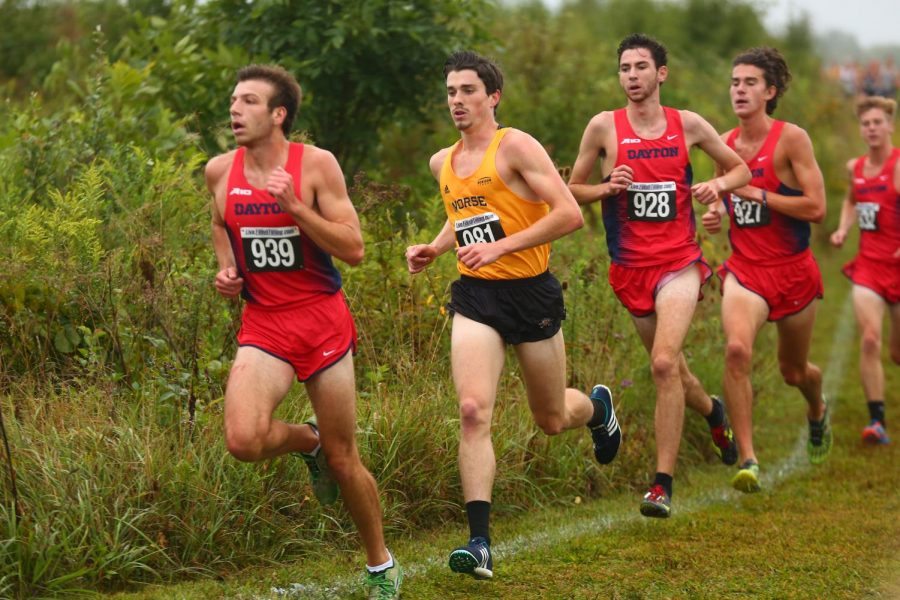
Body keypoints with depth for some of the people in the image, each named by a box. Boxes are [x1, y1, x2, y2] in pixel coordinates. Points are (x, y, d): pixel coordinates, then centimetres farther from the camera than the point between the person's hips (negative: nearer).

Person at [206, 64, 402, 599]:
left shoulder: (316, 164, -10)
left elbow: (354, 249, -14)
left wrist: (293, 207, -24)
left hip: (322, 318, -2)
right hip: (263, 324, 3)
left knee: (344, 461, 5)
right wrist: (227, 269, 6)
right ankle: (308, 441, 13)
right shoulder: (220, 171, 2)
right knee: (244, 440, -23)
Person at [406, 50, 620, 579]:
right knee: (473, 412, -17)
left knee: (552, 420, 13)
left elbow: (569, 214, -18)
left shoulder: (515, 146, -10)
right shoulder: (444, 163, 10)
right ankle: (480, 544, -20)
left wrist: (501, 246, -23)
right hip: (475, 297, 4)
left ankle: (597, 407, 52)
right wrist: (434, 249, 10)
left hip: (531, 292, -4)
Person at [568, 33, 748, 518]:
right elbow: (571, 190, 8)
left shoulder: (687, 125, 1)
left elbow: (740, 168, 15)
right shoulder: (604, 127, -1)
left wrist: (718, 184, -7)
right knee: (669, 367, 15)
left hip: (679, 262, -2)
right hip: (630, 268, 2)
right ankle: (713, 411, 50)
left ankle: (663, 483, -16)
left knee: (665, 363, -21)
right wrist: (607, 188, -12)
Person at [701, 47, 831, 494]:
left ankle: (817, 412, 54)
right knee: (736, 349, -27)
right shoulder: (725, 143, 4)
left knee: (794, 371, 16)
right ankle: (747, 459, -22)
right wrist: (717, 213, 0)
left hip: (793, 271, -2)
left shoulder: (791, 139, -12)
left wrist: (756, 194, -20)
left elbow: (816, 208, -18)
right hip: (744, 269, 2)